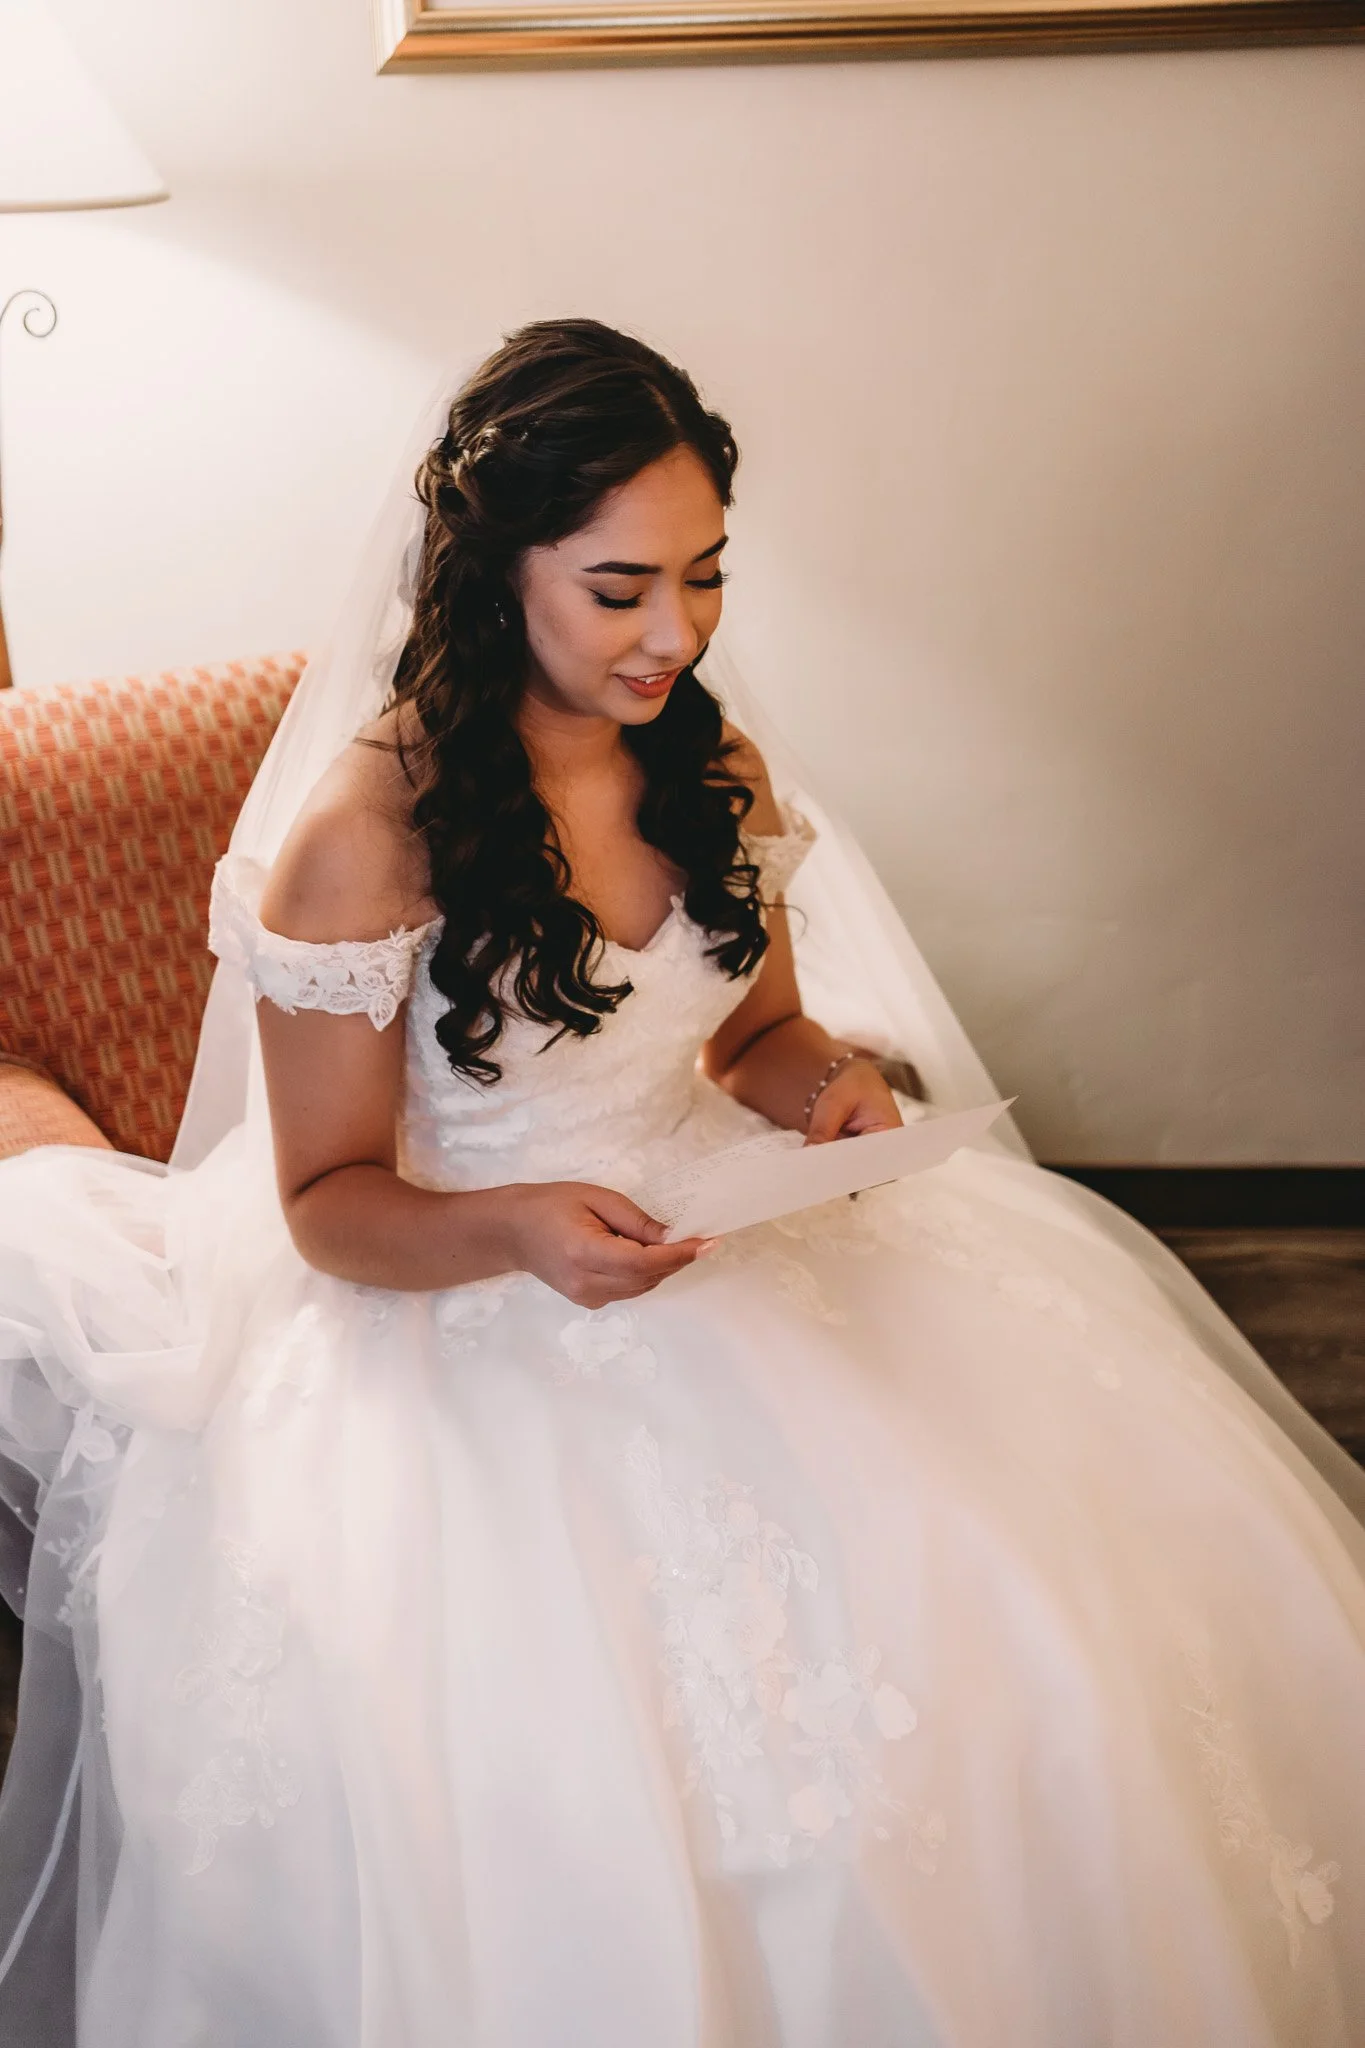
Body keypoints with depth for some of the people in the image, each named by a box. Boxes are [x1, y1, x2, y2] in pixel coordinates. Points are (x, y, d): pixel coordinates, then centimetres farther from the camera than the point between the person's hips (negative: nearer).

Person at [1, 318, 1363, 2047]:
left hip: (731, 1259, 6)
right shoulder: (361, 837, -14)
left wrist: (832, 1077, -5)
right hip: (465, 1318, -5)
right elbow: (329, 1201, -7)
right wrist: (515, 1232, -27)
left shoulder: (720, 768, 4)